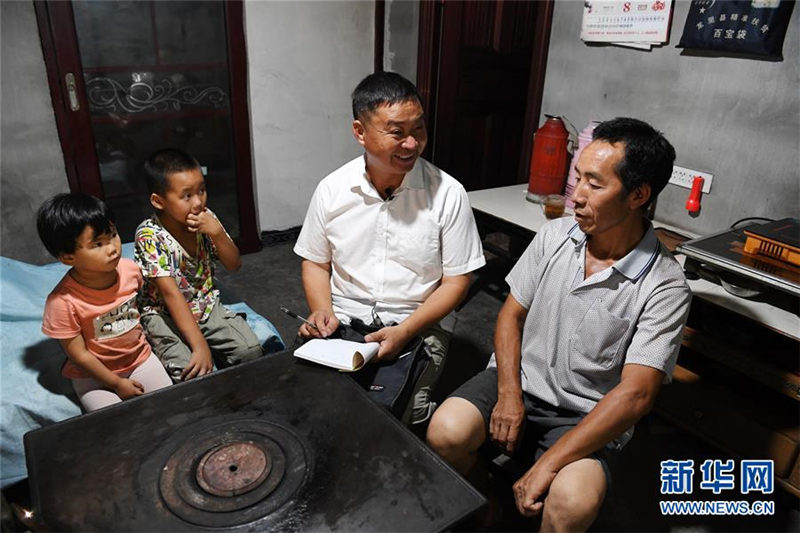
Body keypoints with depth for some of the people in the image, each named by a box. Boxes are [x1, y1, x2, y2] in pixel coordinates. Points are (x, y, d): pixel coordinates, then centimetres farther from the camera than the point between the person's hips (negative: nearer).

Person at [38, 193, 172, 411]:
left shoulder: (129, 269, -13)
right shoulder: (63, 301, -26)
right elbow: (79, 354, -17)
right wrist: (117, 383, -12)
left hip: (139, 357, 4)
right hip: (94, 375, -3)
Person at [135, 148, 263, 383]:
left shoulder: (206, 218, -6)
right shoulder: (150, 235, -20)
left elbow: (234, 265, -1)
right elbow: (171, 293, -26)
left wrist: (217, 232, -21)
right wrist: (200, 345, -32)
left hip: (206, 304, 4)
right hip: (164, 314, -4)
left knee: (251, 350, -16)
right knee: (192, 371, -28)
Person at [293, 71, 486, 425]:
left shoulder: (448, 193, -8)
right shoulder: (331, 190, 0)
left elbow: (457, 280, -5)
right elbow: (316, 262, 12)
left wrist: (405, 331, -17)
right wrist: (323, 312, -8)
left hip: (415, 329, -2)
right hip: (343, 322, 3)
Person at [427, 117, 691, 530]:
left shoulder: (665, 288, -15)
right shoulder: (554, 236, -4)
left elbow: (635, 394, -20)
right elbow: (511, 315, 3)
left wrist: (548, 464, -24)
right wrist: (509, 395, -11)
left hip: (585, 414, -3)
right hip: (518, 378, 3)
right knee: (446, 432, -23)